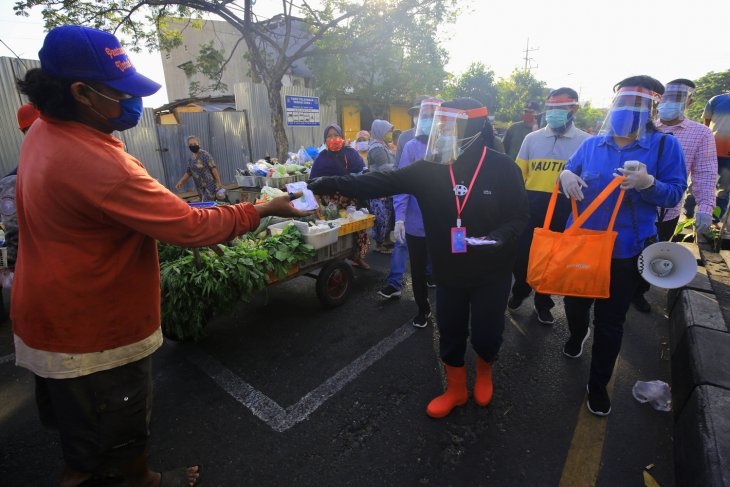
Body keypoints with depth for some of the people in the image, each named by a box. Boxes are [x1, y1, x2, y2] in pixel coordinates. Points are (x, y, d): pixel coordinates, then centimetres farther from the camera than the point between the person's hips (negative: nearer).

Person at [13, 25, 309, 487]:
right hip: (94, 330, -9)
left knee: (79, 415, 32)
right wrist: (263, 209, -22)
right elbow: (192, 228, -31)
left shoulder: (44, 133, -1)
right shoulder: (98, 164, -34)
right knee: (121, 423, 18)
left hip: (53, 316, 9)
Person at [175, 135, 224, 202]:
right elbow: (188, 172, 22)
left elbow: (214, 168, -17)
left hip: (209, 185, -8)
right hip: (200, 187, 8)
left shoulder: (205, 155, -10)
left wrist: (219, 182, -23)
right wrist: (181, 181, 13)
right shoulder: (191, 158, 12)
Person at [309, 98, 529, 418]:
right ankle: (455, 389, 40)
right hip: (448, 271, 2)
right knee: (450, 332, 14)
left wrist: (498, 237, -29)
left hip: (491, 272, -2)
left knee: (486, 333, 11)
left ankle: (484, 372, 47)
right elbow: (380, 183, -13)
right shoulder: (429, 168, -8)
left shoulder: (502, 168, -12)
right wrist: (330, 184, -22)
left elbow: (519, 216, -7)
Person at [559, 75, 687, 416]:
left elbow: (675, 194, -6)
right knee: (575, 302, 18)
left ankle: (598, 385, 28)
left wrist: (648, 183, -28)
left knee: (610, 322, 8)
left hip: (625, 250, -2)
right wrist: (565, 175, -15)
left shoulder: (665, 145, -4)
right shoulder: (592, 144, 4)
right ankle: (577, 335, 54)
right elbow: (570, 173, 10)